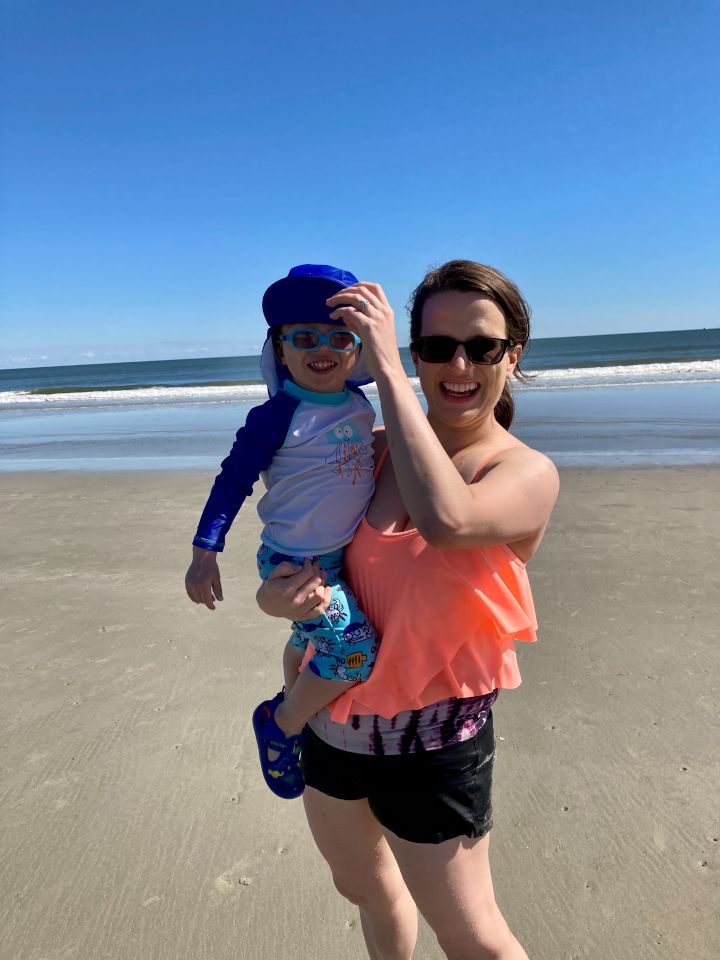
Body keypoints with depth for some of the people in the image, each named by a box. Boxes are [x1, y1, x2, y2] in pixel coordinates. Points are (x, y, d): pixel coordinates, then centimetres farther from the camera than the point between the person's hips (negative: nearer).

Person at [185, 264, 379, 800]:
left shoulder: (360, 405, -1)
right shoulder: (279, 415, -20)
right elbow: (234, 479, -16)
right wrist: (205, 553, -18)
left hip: (344, 555, 7)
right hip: (294, 563, -7)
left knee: (308, 638, 28)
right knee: (354, 645, -18)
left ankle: (292, 707, 57)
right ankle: (282, 724, 8)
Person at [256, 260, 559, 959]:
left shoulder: (528, 473, -16)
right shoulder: (375, 450, -4)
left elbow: (445, 521, -39)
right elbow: (299, 548, 1)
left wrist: (384, 367, -32)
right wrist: (275, 595, -22)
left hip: (432, 738, -5)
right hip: (333, 716, 6)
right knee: (365, 888, 29)